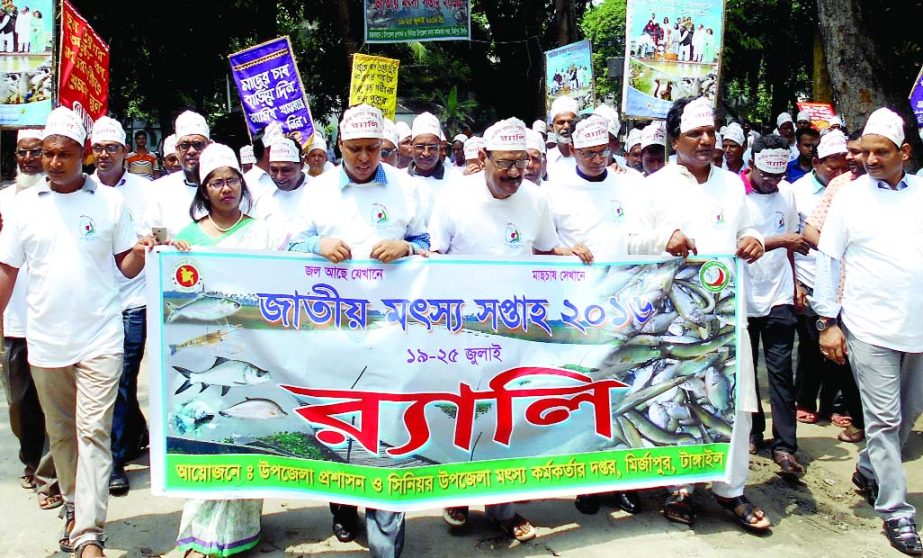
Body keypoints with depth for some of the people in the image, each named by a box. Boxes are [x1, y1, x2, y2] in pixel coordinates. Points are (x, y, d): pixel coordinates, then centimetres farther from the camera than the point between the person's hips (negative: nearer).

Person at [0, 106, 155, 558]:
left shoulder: (109, 201, 1)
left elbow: (126, 266, 5)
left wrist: (140, 252, -17)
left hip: (99, 340, -3)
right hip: (45, 342, 3)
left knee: (93, 433, -7)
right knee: (60, 434, 14)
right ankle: (75, 508, 33)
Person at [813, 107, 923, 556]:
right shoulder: (850, 198, -2)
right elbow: (827, 261, 0)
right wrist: (828, 322, -3)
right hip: (869, 329, -4)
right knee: (883, 419, -2)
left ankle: (869, 472, 38)